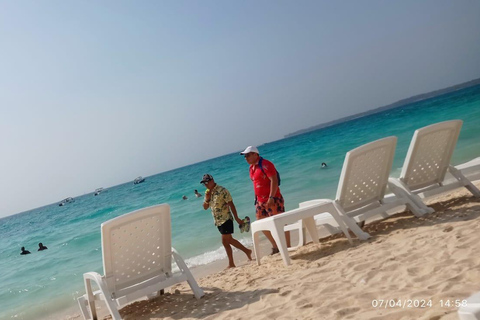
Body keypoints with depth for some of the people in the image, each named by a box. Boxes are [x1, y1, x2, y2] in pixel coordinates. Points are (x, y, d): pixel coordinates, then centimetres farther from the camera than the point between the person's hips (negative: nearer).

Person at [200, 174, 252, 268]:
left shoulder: (222, 191, -14)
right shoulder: (208, 193, 9)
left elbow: (231, 204, -14)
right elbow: (205, 207, 12)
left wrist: (237, 218, -15)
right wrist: (207, 198, -9)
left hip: (226, 219, -8)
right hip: (218, 221, 8)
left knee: (225, 241, -6)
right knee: (229, 240, 14)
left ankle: (231, 264, 6)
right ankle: (247, 251, 28)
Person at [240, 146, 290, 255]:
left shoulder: (265, 164, -15)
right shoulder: (251, 168, 13)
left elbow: (274, 180, -22)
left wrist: (271, 197, -26)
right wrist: (256, 198, 18)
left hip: (272, 199, -10)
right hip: (260, 201, 10)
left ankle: (288, 247, 7)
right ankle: (275, 247, 25)